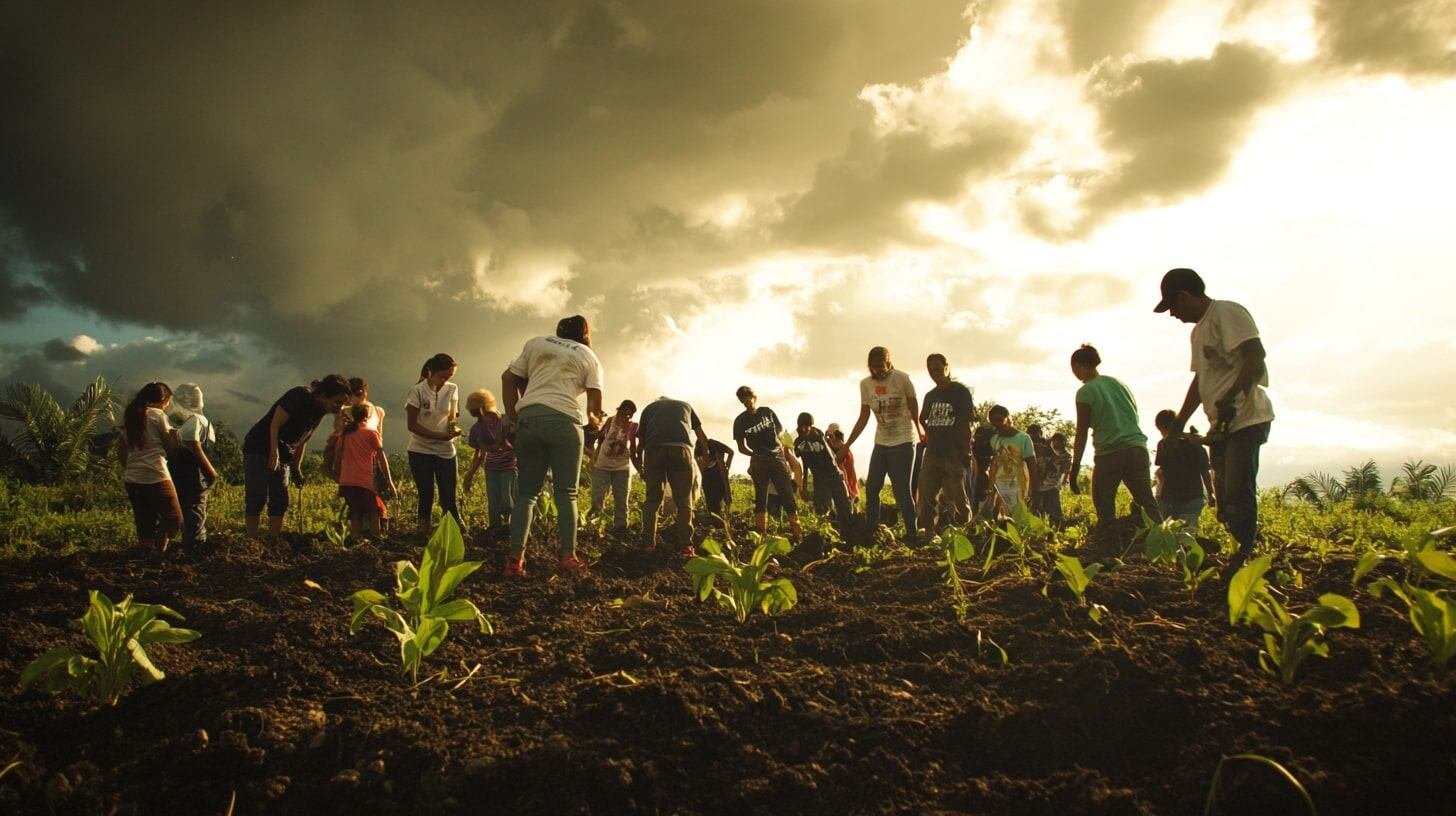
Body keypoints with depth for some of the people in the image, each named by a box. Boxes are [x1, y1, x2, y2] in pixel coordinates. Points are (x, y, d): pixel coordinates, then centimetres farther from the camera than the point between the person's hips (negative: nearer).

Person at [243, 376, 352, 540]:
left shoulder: (319, 410, 4)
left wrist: (297, 468, 11)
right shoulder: (300, 396, -20)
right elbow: (275, 424, -21)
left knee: (280, 501, 4)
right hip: (259, 449, -8)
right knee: (257, 498, -8)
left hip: (283, 456, 8)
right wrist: (274, 453, -25)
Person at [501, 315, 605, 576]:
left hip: (527, 418, 3)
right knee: (566, 493, 6)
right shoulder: (589, 357, 16)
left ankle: (515, 557, 0)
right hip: (563, 420, -2)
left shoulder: (535, 343, 22)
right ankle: (568, 556, 0)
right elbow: (595, 405, 6)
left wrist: (512, 418, 19)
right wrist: (596, 422, 25)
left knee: (527, 493, 8)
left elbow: (508, 378, 16)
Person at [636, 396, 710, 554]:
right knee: (683, 500, 5)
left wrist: (640, 468, 43)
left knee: (652, 498, 10)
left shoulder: (649, 407, 32)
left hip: (654, 449, 0)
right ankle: (685, 545, 1)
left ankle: (648, 543, 8)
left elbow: (641, 442, 30)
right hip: (681, 448, 0)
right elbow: (703, 438, 33)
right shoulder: (685, 405, 34)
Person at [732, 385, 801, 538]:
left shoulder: (767, 412, 12)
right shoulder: (740, 420, 8)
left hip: (778, 458, 1)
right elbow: (742, 447, 7)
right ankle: (760, 533, -1)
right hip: (759, 463, -1)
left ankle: (796, 531, -6)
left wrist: (786, 456, 6)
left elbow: (779, 436, 14)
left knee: (788, 495, -6)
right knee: (761, 498, -1)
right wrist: (756, 454, -8)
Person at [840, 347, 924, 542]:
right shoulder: (865, 384, 2)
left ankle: (912, 535, 2)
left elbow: (914, 412, -8)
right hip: (881, 443, 5)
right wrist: (847, 445, 5)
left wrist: (920, 431, -22)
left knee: (902, 491, -7)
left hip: (903, 442, -5)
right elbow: (863, 419, 7)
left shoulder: (902, 379, -11)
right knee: (871, 489, 7)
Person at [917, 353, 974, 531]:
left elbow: (966, 422, -7)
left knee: (957, 499, -2)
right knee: (925, 498, 2)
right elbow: (922, 421, 25)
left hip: (953, 455, -6)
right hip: (932, 453, 6)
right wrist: (930, 437, 7)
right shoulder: (930, 395, 16)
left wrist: (965, 451, -13)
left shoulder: (960, 391, -1)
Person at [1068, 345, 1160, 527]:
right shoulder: (1118, 382, 16)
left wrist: (1074, 469, 1)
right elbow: (1135, 414, 20)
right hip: (1137, 448, 5)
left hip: (1109, 454, -5)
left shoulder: (1085, 392, -2)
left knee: (1105, 511, 3)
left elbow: (1081, 435, -3)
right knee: (1148, 503, 3)